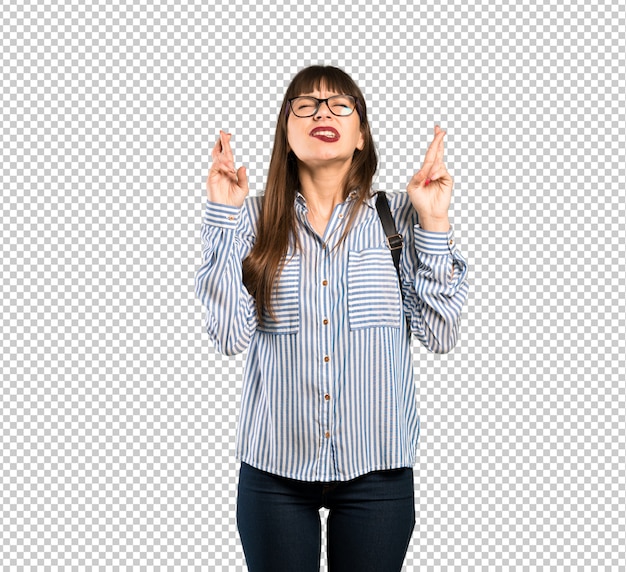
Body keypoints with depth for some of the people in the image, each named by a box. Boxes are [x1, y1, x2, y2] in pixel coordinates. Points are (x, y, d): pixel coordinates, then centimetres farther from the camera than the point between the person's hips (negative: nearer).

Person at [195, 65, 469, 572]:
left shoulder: (399, 215, 1)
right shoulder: (255, 218, 1)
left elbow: (439, 334, -5)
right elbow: (230, 336, -10)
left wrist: (434, 222, -10)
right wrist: (223, 217, -11)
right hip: (275, 463, 0)